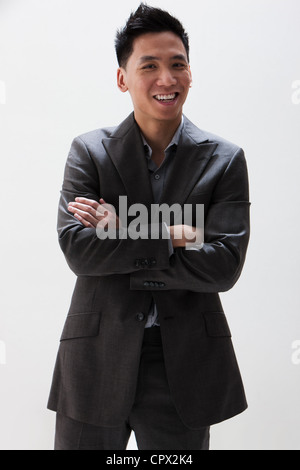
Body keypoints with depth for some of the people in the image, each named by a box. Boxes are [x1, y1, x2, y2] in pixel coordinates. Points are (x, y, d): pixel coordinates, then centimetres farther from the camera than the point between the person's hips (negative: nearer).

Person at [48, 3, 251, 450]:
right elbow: (77, 249, -13)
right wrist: (171, 238, -17)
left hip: (185, 370, 1)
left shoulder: (225, 159, -2)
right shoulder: (89, 151, -1)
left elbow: (225, 265, -12)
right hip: (98, 360, 0)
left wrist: (121, 236, -14)